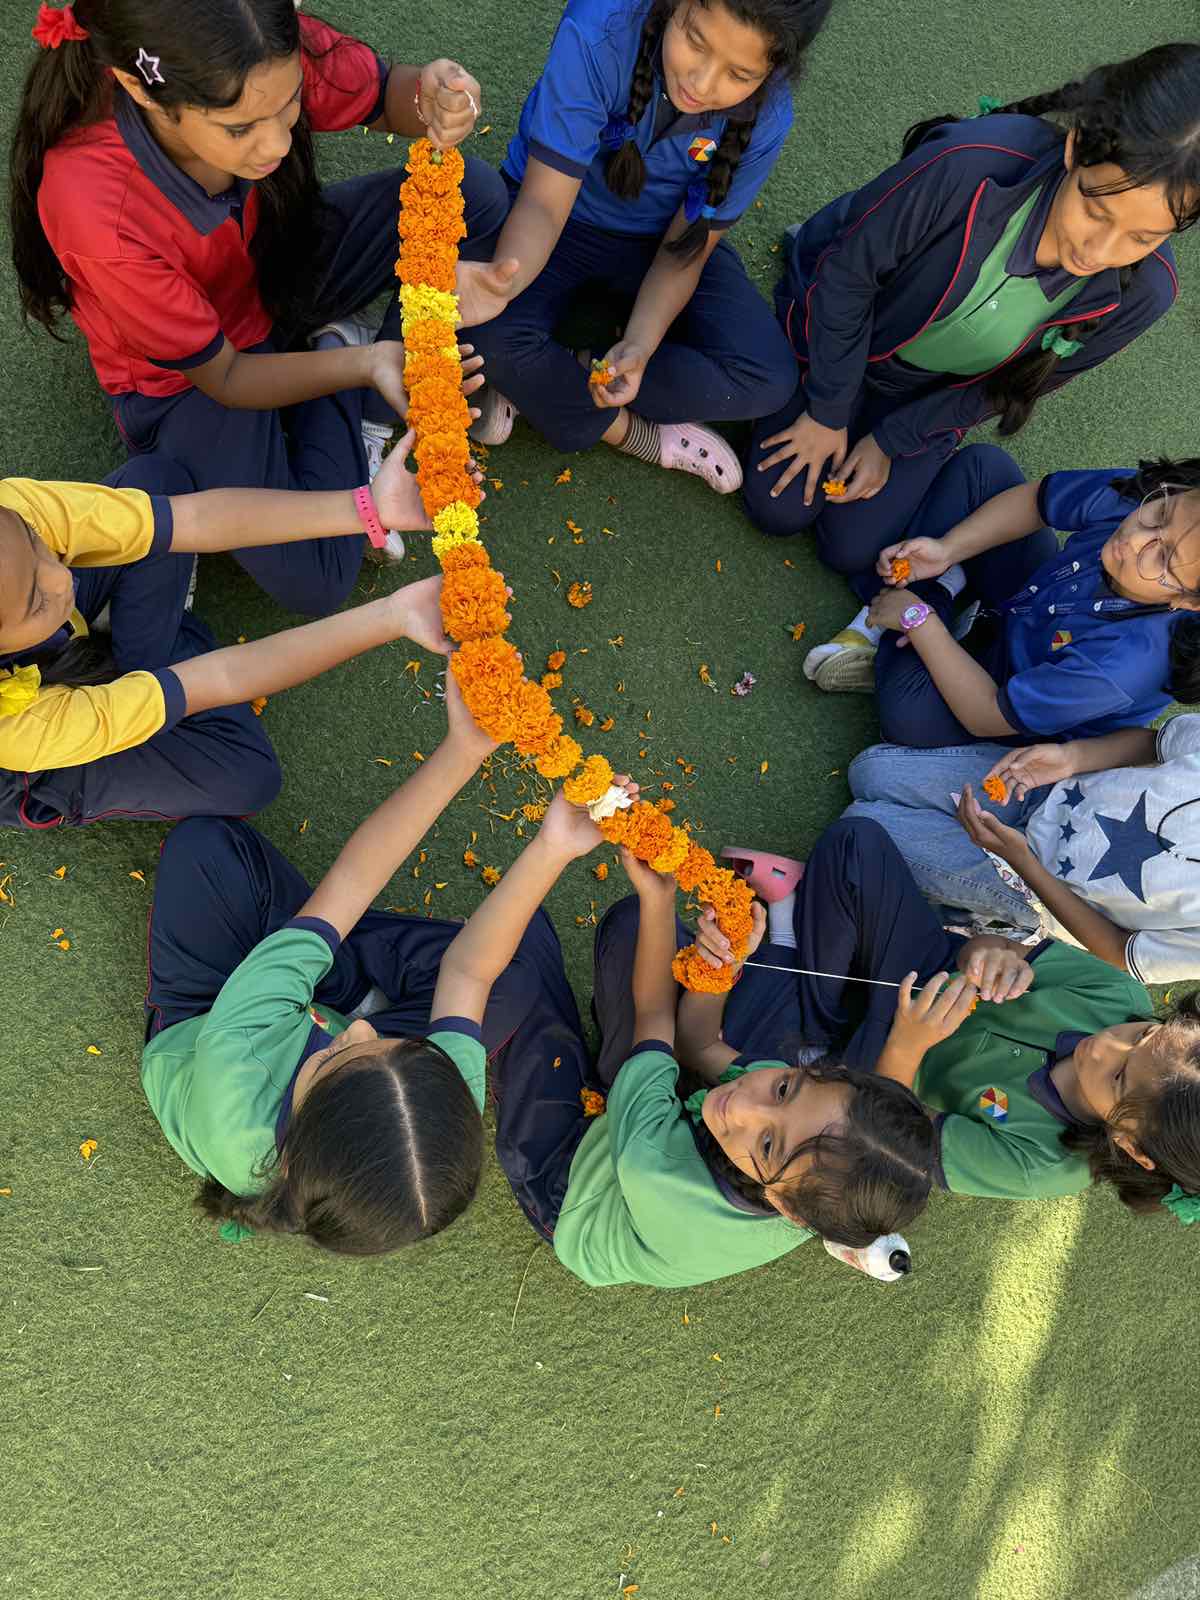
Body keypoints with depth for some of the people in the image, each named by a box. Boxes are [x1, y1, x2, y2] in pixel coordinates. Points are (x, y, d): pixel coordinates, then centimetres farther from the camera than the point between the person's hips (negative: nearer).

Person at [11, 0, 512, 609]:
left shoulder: (273, 57, -29)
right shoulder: (96, 207, -39)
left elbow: (385, 95, -8)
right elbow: (222, 376, -26)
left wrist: (430, 102, -33)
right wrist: (361, 364, -41)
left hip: (283, 261, 4)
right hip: (188, 375, -4)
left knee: (475, 191, -17)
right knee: (310, 582, -20)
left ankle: (371, 421, -5)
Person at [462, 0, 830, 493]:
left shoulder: (765, 119, -23)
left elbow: (685, 251, -16)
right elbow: (544, 203, -30)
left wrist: (639, 347, -34)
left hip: (657, 235, 2)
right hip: (565, 217, -2)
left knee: (768, 379, -19)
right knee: (492, 342, -32)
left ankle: (535, 384, -11)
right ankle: (630, 432, -4)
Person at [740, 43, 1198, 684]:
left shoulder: (1141, 293, -28)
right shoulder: (972, 165, -41)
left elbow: (1004, 386, -11)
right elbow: (848, 272, -24)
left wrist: (892, 441, -9)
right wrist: (829, 413, -15)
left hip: (932, 394, 2)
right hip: (837, 324, -2)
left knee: (851, 548, -2)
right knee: (778, 508, -1)